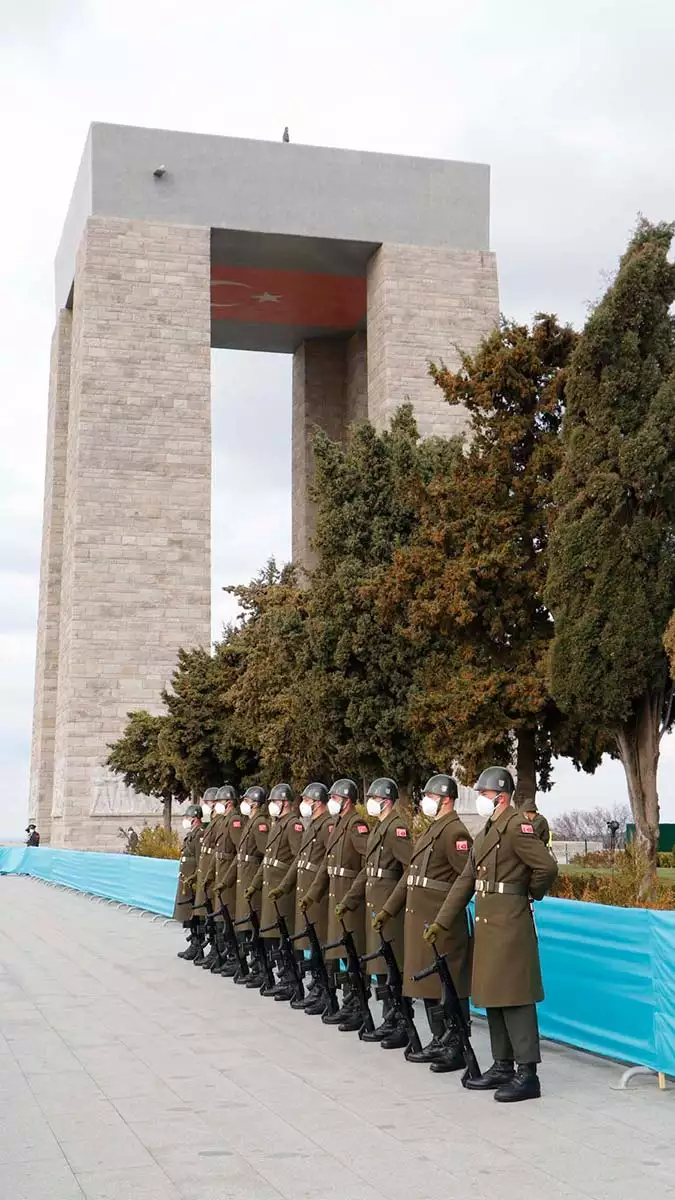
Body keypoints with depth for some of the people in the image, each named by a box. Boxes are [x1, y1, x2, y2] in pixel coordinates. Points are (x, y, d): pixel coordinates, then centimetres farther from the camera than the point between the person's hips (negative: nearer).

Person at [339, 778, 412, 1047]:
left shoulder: (397, 828, -14)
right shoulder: (378, 828, 16)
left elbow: (412, 869, -22)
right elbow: (367, 870, 21)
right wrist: (348, 901, 19)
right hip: (374, 908, 10)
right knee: (380, 967, 14)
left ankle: (404, 1027, 2)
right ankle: (389, 1022, 23)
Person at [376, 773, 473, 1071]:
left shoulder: (454, 832, -14)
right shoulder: (431, 830, 17)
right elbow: (411, 874, 21)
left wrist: (444, 919, -21)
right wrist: (389, 909, 21)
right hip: (419, 920, 10)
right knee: (427, 983, 15)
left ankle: (457, 1048, 5)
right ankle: (439, 1042, 24)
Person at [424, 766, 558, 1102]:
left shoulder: (516, 826, -13)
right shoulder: (487, 831, 16)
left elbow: (546, 866, -22)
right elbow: (465, 880, 17)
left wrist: (530, 894, -4)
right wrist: (441, 922, 15)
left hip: (510, 925, -10)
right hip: (487, 925, 10)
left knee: (514, 998, -6)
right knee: (492, 997, 13)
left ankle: (527, 1074, 0)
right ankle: (502, 1067, 23)